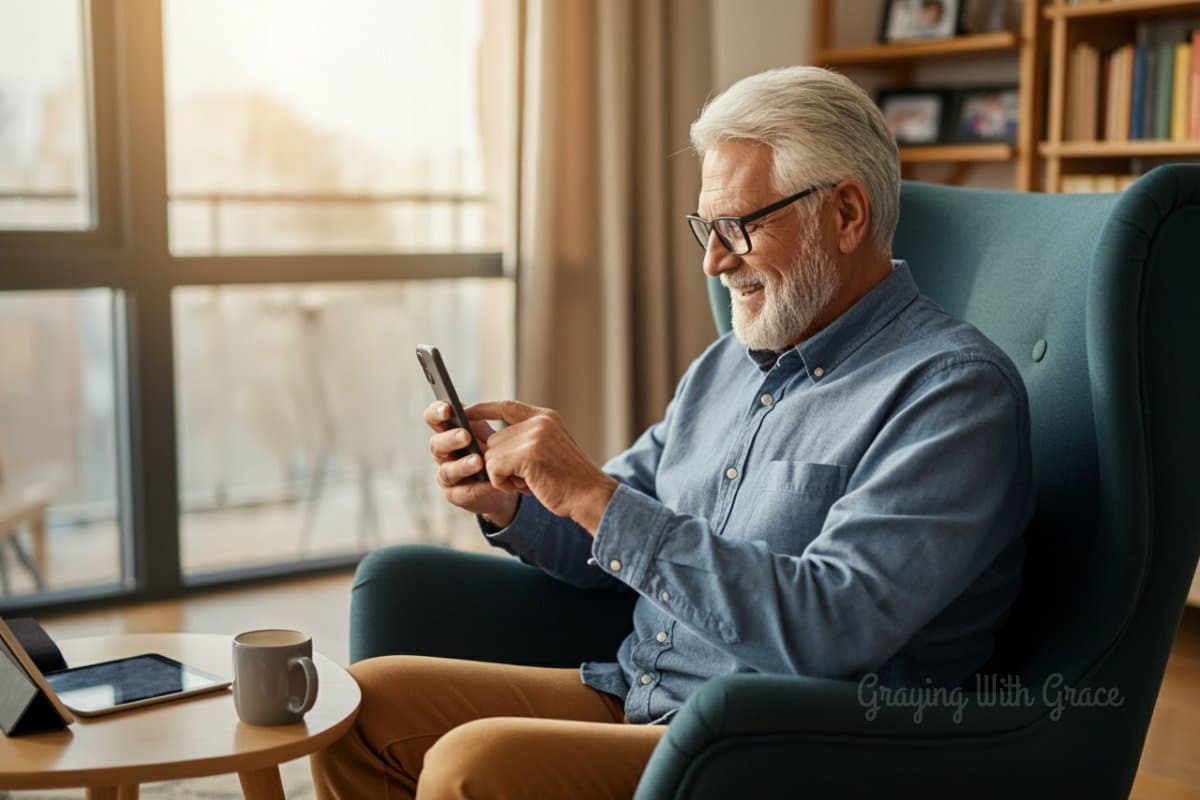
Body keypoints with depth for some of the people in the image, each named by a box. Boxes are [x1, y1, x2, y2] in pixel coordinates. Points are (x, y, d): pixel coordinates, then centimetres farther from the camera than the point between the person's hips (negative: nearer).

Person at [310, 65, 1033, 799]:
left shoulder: (951, 388, -13)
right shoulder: (726, 366, 14)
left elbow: (833, 626, -26)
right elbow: (611, 550, 22)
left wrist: (596, 497, -25)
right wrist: (511, 504, -1)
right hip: (632, 701, 8)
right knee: (362, 704, 2)